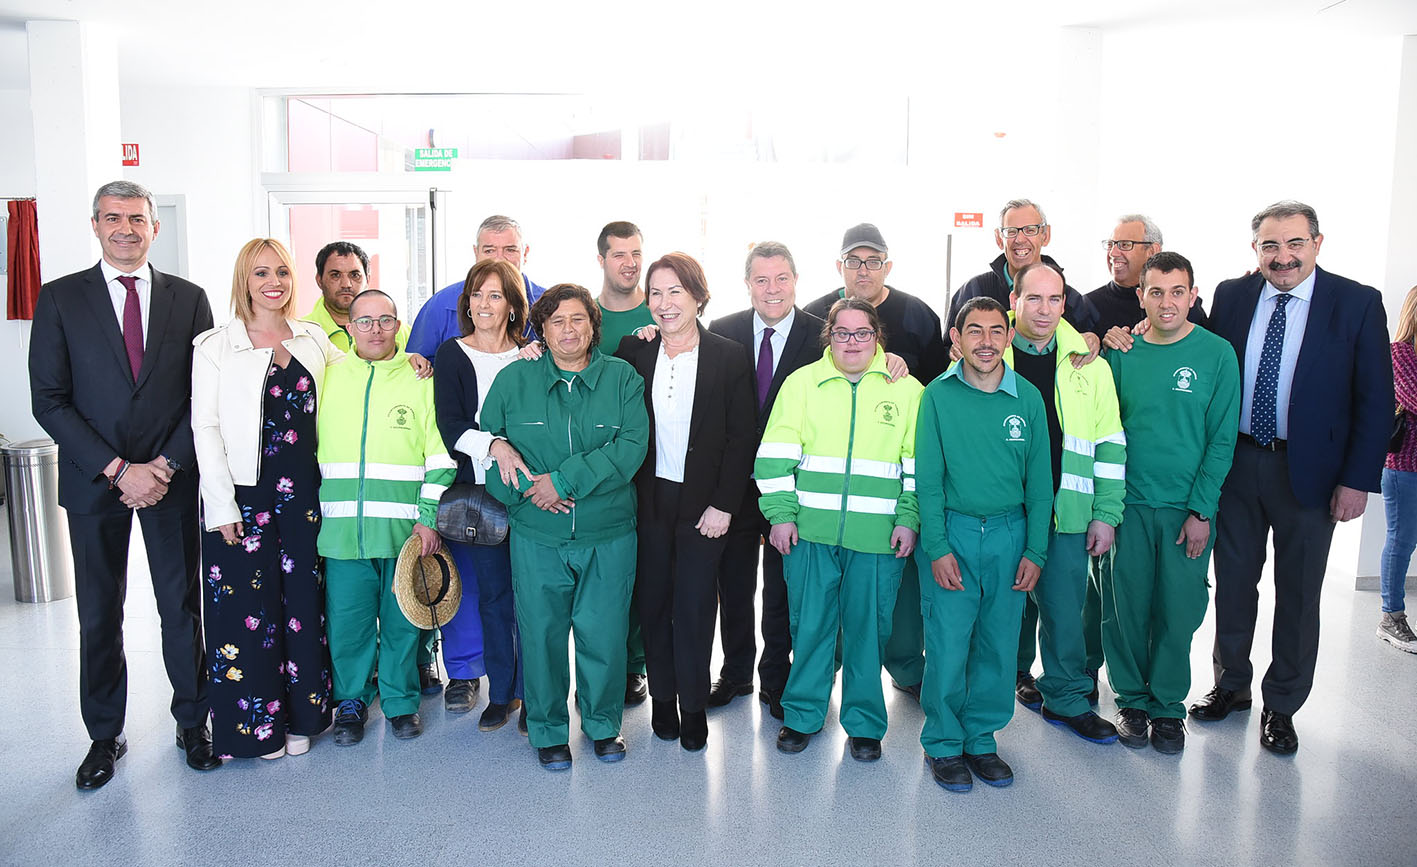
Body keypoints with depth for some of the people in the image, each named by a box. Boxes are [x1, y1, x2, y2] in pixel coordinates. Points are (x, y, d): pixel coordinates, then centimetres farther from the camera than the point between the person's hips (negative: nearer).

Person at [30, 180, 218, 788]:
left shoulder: (188, 298, 3)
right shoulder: (60, 299, 0)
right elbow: (49, 400, -5)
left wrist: (166, 464, -10)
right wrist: (118, 470, -13)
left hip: (173, 479, 1)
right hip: (94, 481, 0)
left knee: (183, 605, 9)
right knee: (99, 615, 10)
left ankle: (191, 722, 25)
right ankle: (105, 736, 26)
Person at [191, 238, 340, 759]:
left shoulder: (314, 341, 8)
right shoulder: (215, 347, -1)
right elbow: (205, 428, -4)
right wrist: (222, 505, -10)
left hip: (302, 495, 3)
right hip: (244, 496, -3)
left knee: (303, 601, 9)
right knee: (247, 605, 3)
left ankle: (299, 715, 25)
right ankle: (254, 721, 20)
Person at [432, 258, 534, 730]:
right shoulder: (451, 355, 4)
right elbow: (450, 425, -7)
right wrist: (493, 445, -23)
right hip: (479, 491, 0)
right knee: (493, 592, 6)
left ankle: (531, 692, 14)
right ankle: (500, 692, 20)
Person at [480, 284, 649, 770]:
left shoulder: (622, 378, 1)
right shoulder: (513, 380, 5)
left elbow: (632, 446, -9)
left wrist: (564, 479, -16)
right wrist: (527, 488, -11)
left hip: (609, 535, 0)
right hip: (536, 536, 1)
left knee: (604, 634, 7)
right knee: (541, 634, 7)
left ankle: (603, 724, 30)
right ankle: (548, 731, 27)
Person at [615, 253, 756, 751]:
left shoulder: (728, 357, -3)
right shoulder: (633, 351, 4)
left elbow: (742, 438, -3)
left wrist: (724, 504, -9)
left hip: (703, 504, -2)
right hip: (648, 499, 2)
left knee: (694, 605, 4)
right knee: (653, 601, 10)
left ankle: (693, 705, 22)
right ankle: (662, 697, 27)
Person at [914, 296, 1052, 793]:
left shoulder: (1028, 398, 2)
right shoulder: (939, 396, -4)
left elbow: (1039, 481, 6)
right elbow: (927, 479, -3)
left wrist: (1035, 551, 1)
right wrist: (937, 547, -9)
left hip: (1010, 535, 3)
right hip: (952, 533, -2)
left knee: (999, 645, 9)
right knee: (948, 646, 0)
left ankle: (981, 739, 27)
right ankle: (943, 744, 18)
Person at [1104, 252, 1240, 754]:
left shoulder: (1217, 354, -3)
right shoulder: (1122, 354, 1)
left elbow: (1222, 438, -3)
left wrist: (1201, 510, -8)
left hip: (1187, 508, -1)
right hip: (1128, 504, 1)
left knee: (1178, 610, 6)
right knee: (1125, 608, 7)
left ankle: (1167, 704, 25)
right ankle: (1131, 699, 25)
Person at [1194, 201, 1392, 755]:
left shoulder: (1358, 304, -6)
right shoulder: (1230, 296, 1)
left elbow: (1375, 399, -5)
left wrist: (1357, 480, -10)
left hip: (1310, 471, -2)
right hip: (1234, 464, 2)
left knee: (1298, 595, 9)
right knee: (1233, 583, 14)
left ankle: (1281, 707, 27)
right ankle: (1231, 685, 34)